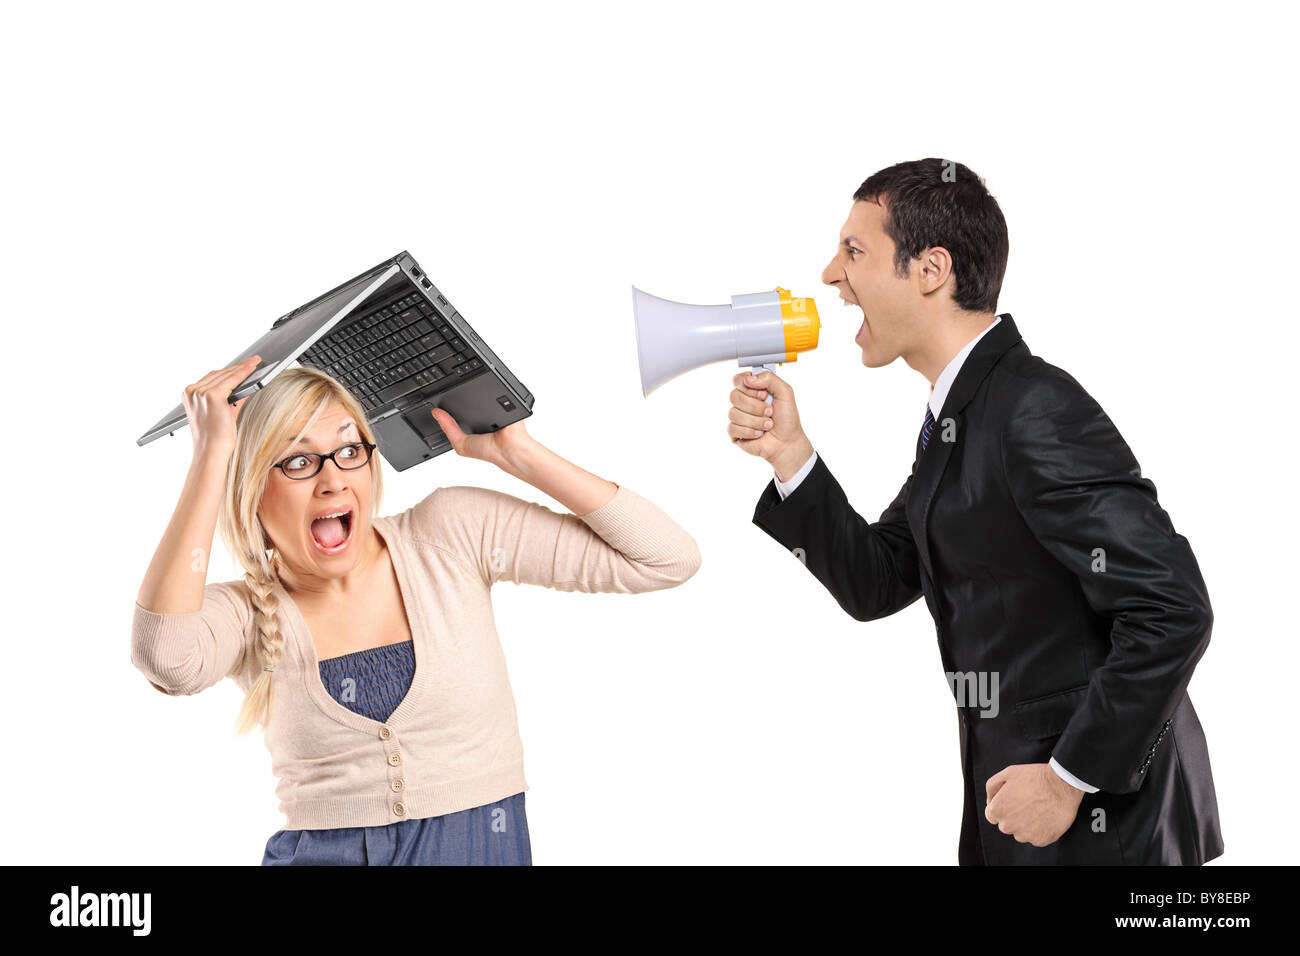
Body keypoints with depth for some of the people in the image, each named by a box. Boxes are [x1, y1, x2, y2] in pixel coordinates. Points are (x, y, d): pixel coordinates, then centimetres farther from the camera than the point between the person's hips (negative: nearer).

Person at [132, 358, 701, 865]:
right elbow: (165, 657, -25)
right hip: (318, 853, 0)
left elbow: (669, 559, 0)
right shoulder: (247, 614, 1)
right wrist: (212, 455, -17)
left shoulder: (450, 534, 1)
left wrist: (513, 453, -4)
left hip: (484, 848, 0)